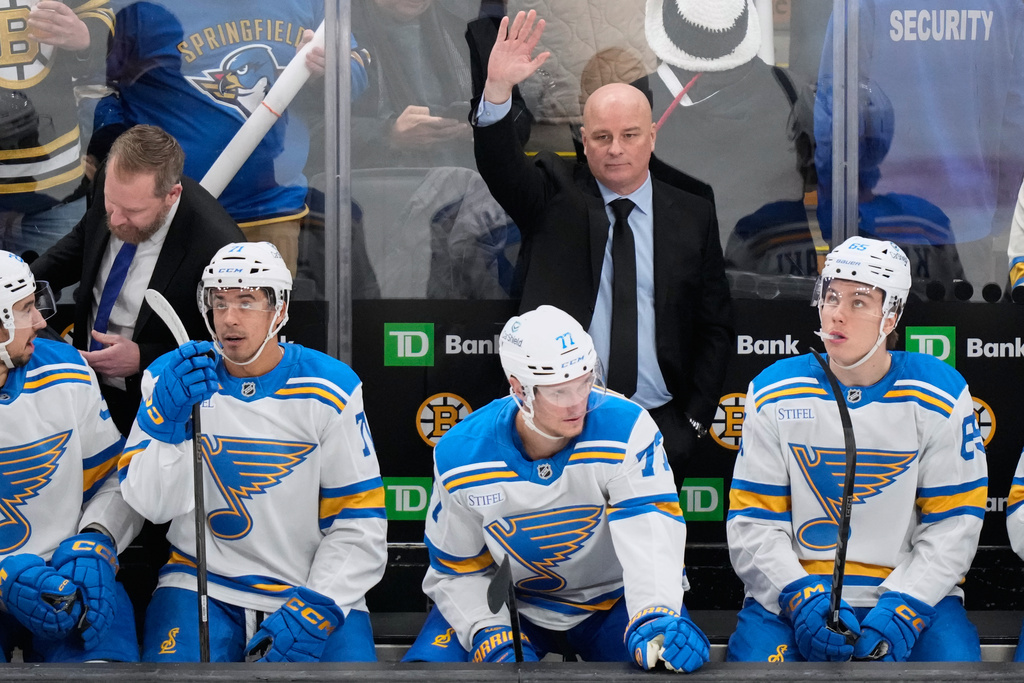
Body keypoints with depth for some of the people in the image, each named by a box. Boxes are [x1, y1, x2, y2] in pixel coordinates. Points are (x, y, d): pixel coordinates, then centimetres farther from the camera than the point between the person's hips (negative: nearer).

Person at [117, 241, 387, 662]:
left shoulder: (329, 390, -5)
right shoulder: (171, 378, -1)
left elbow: (359, 527, -4)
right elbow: (152, 504, -8)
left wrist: (315, 610, -16)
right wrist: (167, 421, -25)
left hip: (315, 588, 0)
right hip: (203, 586, 0)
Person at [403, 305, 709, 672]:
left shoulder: (626, 430, -25)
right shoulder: (460, 458, -17)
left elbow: (651, 536, -36)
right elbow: (458, 571, -6)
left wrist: (655, 622, -54)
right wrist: (491, 636, -24)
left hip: (611, 601, -1)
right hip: (512, 604, 1)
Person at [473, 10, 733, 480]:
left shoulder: (693, 217, 6)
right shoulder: (554, 198, 3)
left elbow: (715, 329, 9)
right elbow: (499, 166, -17)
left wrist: (694, 421, 1)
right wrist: (497, 87, -34)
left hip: (659, 425, 2)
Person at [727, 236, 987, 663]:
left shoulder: (940, 395, -1)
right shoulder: (774, 395, 1)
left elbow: (952, 526, -1)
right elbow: (753, 524, 0)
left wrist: (901, 608, -14)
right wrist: (802, 599, -16)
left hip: (912, 593, 0)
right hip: (791, 592, 0)